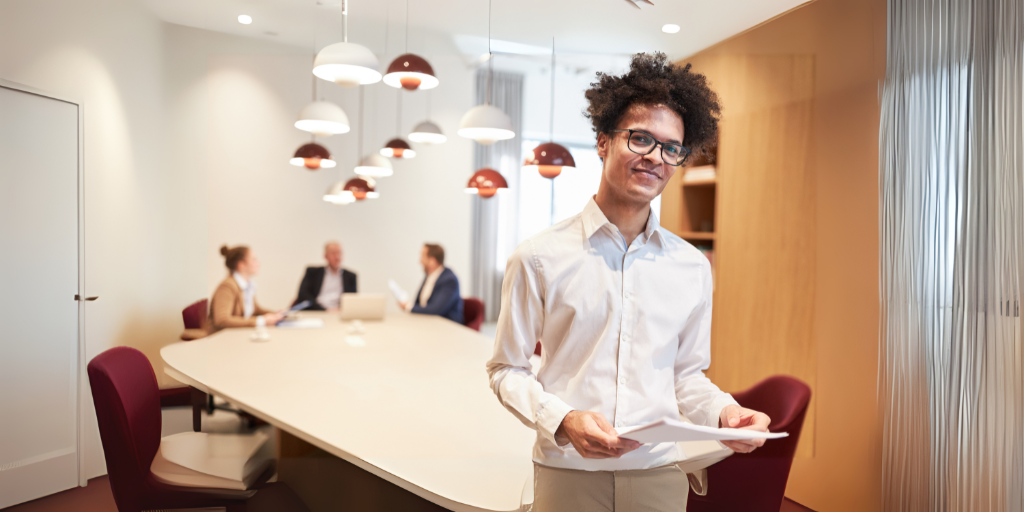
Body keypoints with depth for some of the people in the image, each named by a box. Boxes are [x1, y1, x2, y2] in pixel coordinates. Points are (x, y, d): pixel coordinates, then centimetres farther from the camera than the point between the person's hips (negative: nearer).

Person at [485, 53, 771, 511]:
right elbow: (506, 369, -2)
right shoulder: (540, 258, -8)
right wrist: (562, 419, -17)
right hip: (567, 473, -2)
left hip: (661, 473, 3)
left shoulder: (693, 268, 3)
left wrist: (724, 412, -8)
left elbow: (686, 374, 11)